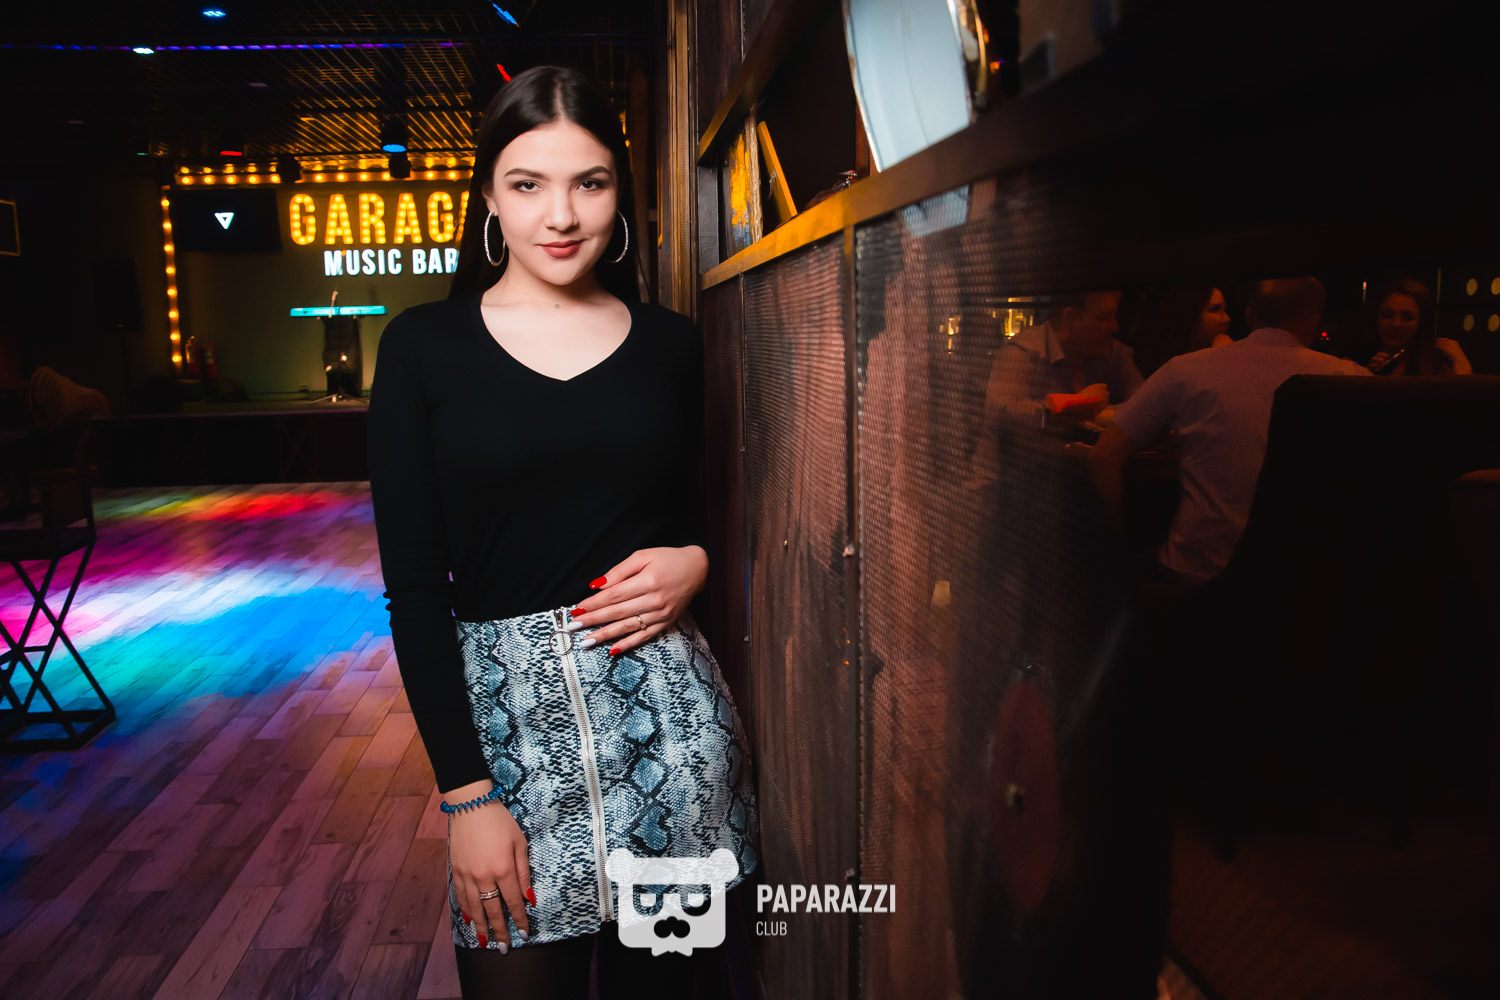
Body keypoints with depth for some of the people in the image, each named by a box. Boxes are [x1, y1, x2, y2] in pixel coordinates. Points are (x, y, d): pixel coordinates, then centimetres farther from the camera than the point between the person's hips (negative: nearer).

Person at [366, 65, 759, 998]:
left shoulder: (670, 344, 6)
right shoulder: (426, 346, -1)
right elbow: (413, 580, -3)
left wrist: (694, 561, -7)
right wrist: (466, 793, -8)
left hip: (667, 705, 2)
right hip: (505, 709, -1)